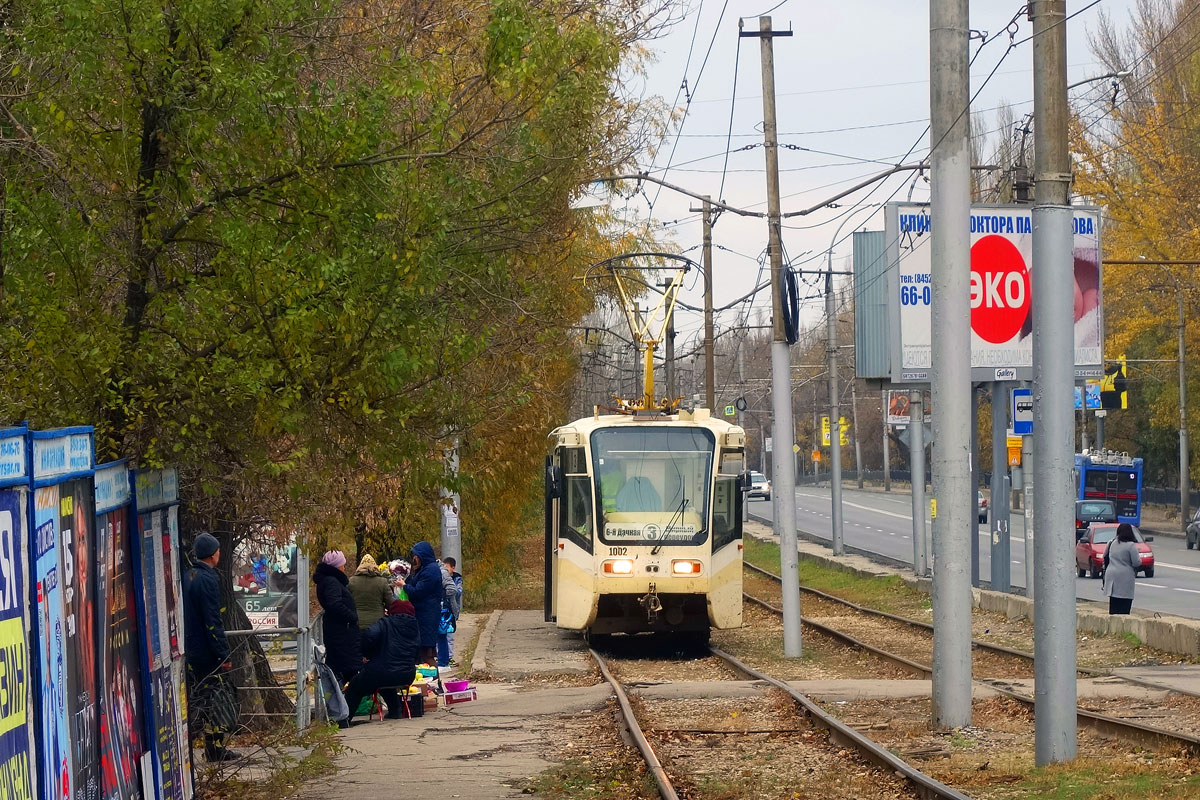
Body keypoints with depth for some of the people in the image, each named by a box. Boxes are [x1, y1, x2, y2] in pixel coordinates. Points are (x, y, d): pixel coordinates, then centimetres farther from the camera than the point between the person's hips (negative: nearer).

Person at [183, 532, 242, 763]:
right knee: (217, 698, -1)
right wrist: (224, 655, -18)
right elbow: (213, 622, -20)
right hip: (206, 652, -9)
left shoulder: (188, 578, 11)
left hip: (189, 649, 9)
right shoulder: (208, 580, -17)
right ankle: (215, 749, 2)